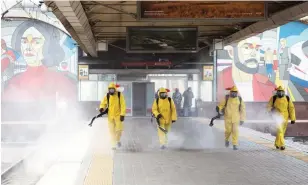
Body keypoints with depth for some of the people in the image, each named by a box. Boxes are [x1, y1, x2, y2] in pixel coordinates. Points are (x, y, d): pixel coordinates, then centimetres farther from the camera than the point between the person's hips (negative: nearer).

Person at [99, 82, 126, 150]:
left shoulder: (120, 95, -11)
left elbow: (123, 105, -12)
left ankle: (118, 140, 24)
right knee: (112, 131, 3)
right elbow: (103, 104, 5)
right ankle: (114, 145, 15)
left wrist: (122, 115, -18)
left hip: (118, 115, -2)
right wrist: (102, 108, -18)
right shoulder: (107, 96, -4)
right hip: (110, 116, 2)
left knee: (119, 129, -6)